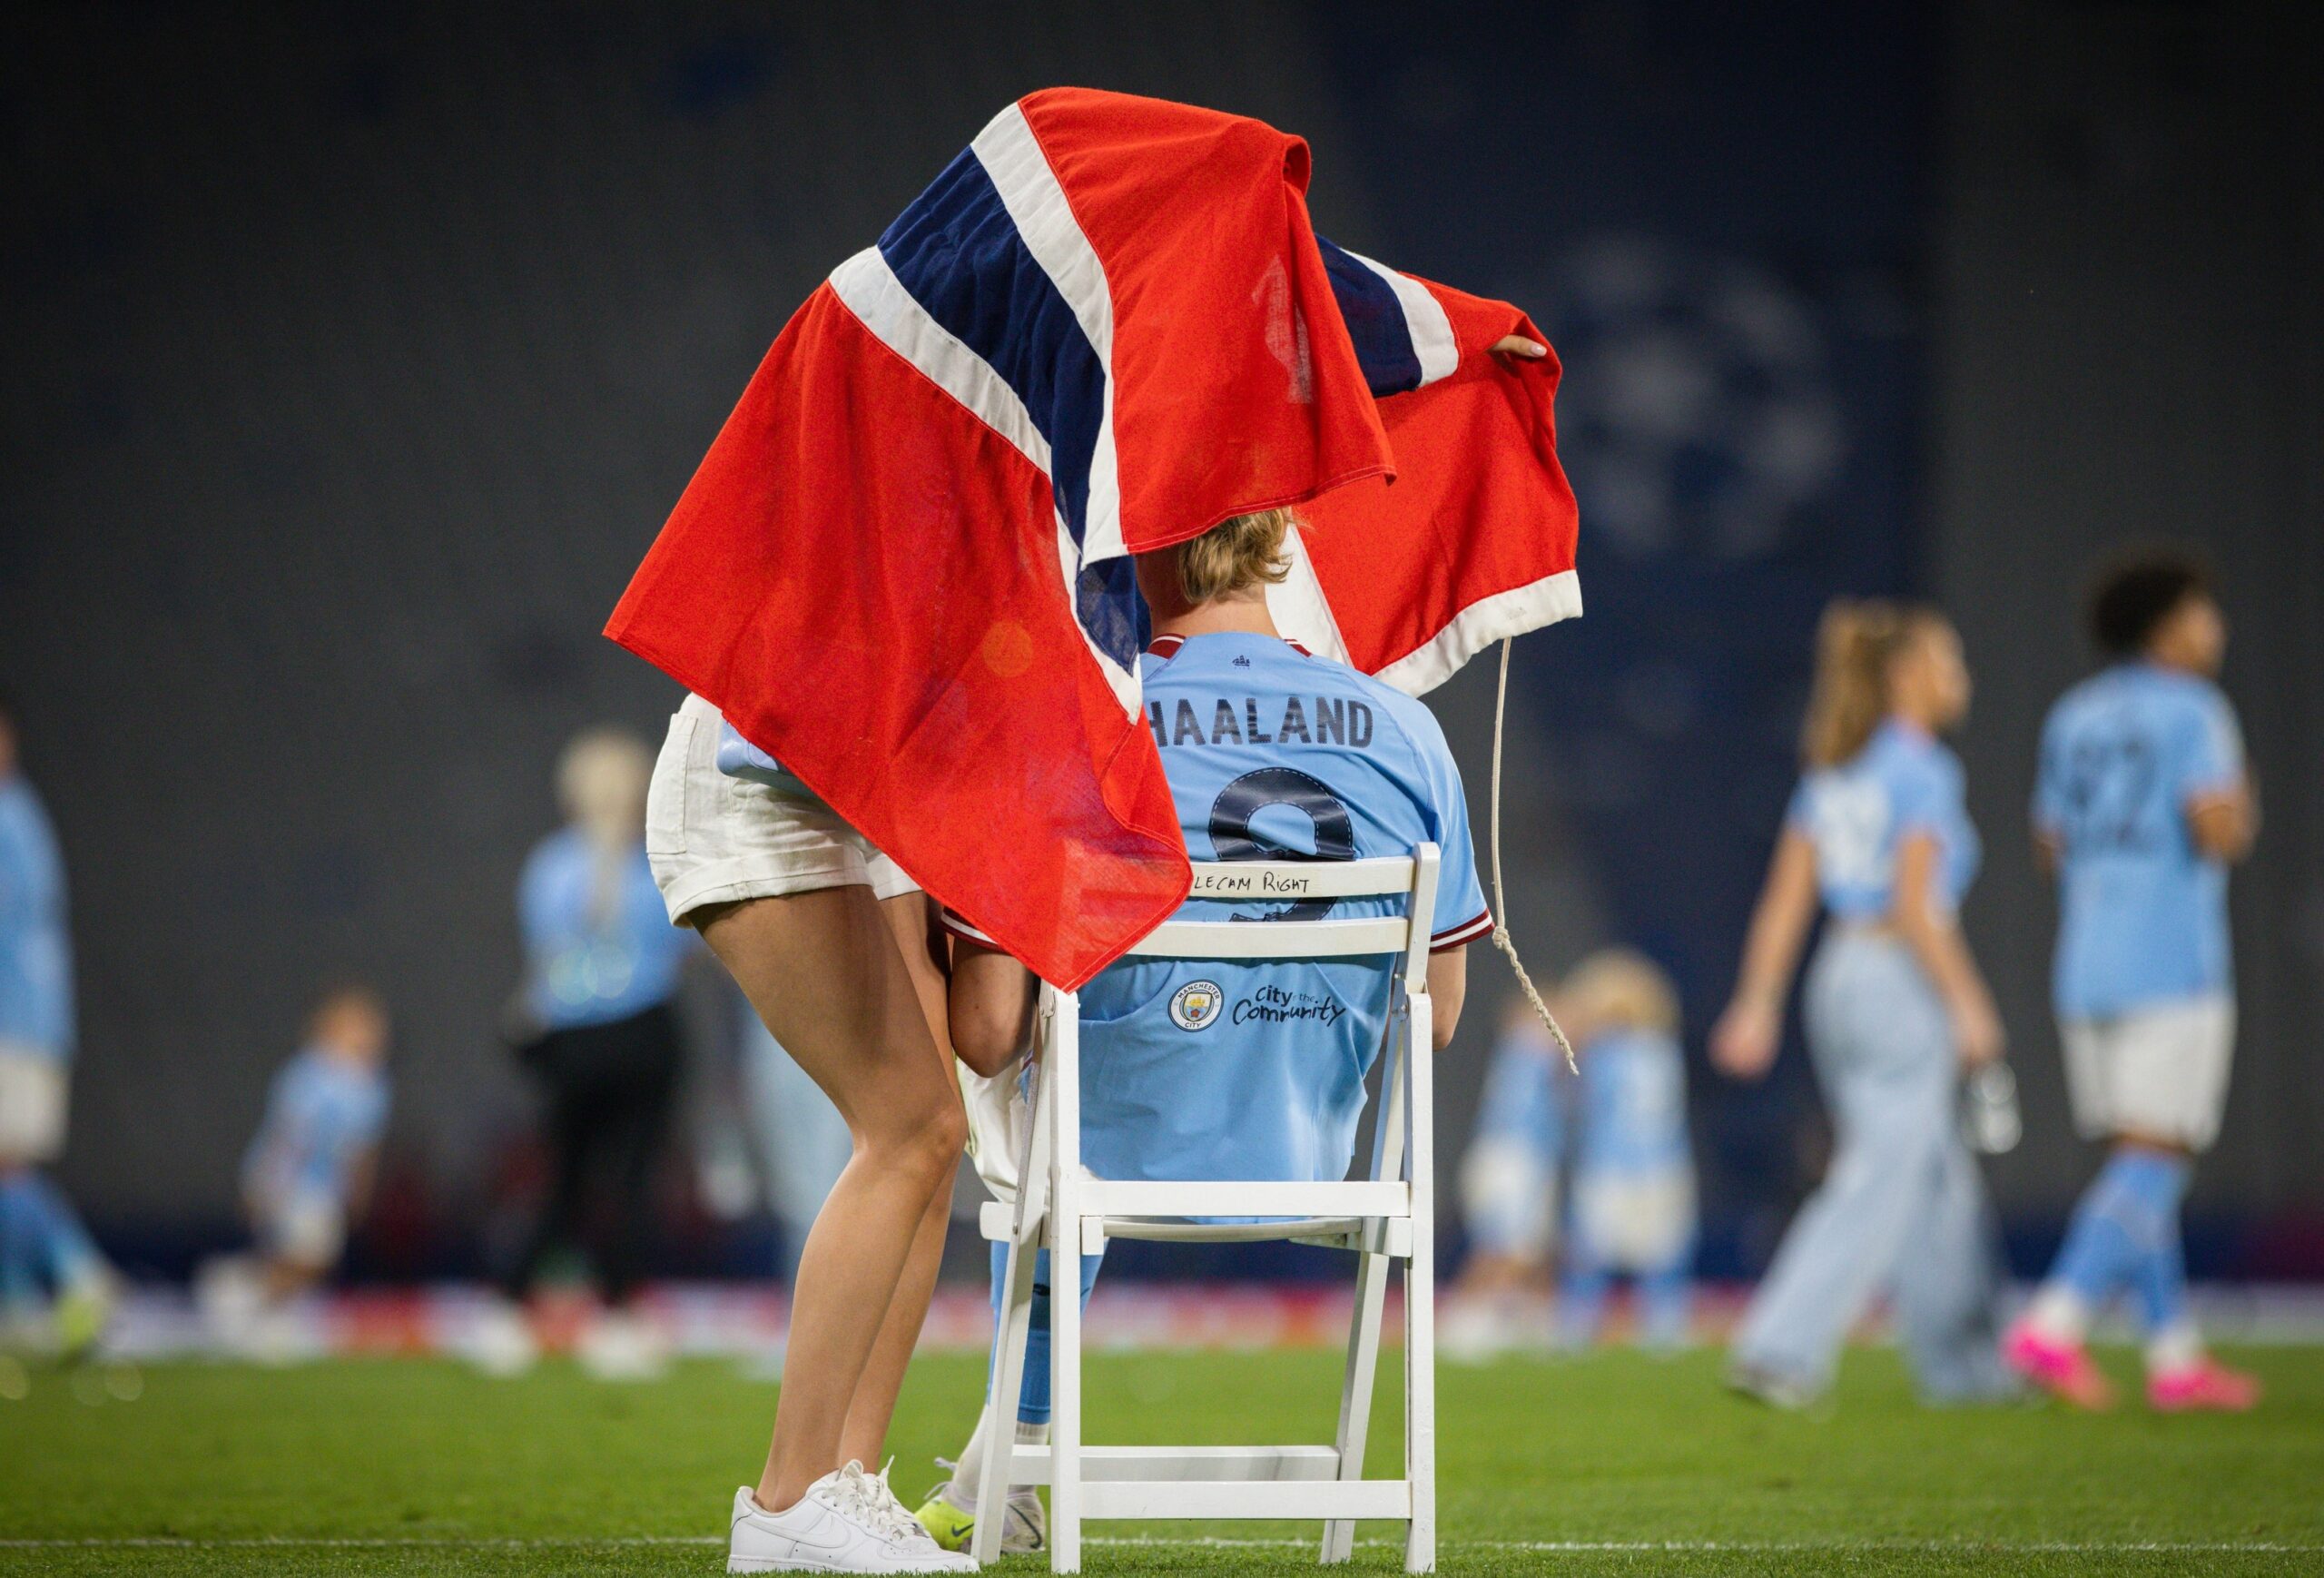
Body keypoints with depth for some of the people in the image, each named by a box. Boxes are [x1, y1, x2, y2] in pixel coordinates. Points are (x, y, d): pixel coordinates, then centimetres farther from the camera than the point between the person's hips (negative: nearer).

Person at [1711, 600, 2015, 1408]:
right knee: (1880, 1183, -6)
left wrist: (1757, 1006, 9)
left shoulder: (1832, 774, 12)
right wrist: (1969, 1005, -15)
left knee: (1940, 1183, 16)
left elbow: (1785, 901, 9)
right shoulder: (1921, 771, -11)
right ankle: (1778, 1351, -12)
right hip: (1904, 984, -9)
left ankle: (1966, 1367, 20)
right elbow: (1916, 908, -18)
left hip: (1839, 979, 9)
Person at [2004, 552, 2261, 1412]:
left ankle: (2175, 1355, 12)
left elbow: (2051, 844, 19)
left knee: (2142, 1160, 12)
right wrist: (2241, 814, 3)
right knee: (2155, 1161, -7)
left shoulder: (2073, 716, 14)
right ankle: (2053, 1329, -20)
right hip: (2172, 969, -7)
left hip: (2084, 976, 7)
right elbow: (2219, 831, -19)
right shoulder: (2193, 711, -7)